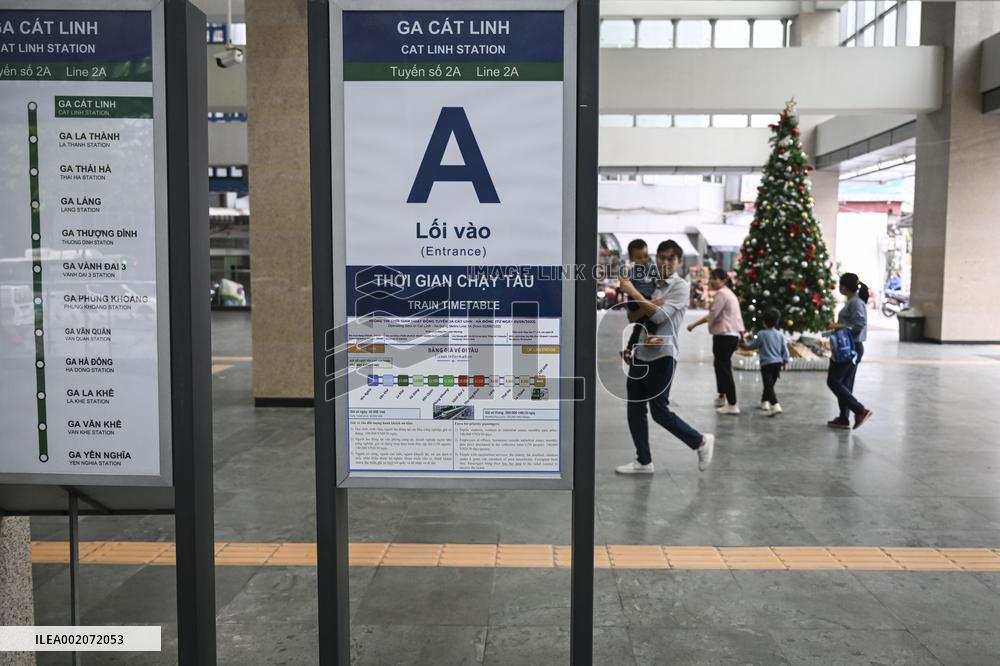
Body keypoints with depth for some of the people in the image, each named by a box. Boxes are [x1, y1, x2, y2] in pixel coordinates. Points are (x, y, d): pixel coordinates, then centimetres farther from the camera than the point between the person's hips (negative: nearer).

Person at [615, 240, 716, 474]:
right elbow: (631, 316, 9)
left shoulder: (681, 286, -6)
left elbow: (659, 315, -18)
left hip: (663, 355, -7)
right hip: (641, 353, 7)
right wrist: (646, 306, -12)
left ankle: (701, 442, 16)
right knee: (634, 409, 6)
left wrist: (632, 292, -15)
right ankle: (643, 461, 16)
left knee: (659, 411, -5)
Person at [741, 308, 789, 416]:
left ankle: (775, 406, -26)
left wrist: (743, 345, 19)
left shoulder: (762, 334, -9)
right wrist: (785, 361, 17)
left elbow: (753, 345, 1)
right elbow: (785, 349, 8)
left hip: (767, 363, -6)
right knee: (770, 384, 20)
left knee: (769, 386, -11)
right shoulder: (780, 335, 6)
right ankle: (765, 402, 33)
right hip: (778, 363, 6)